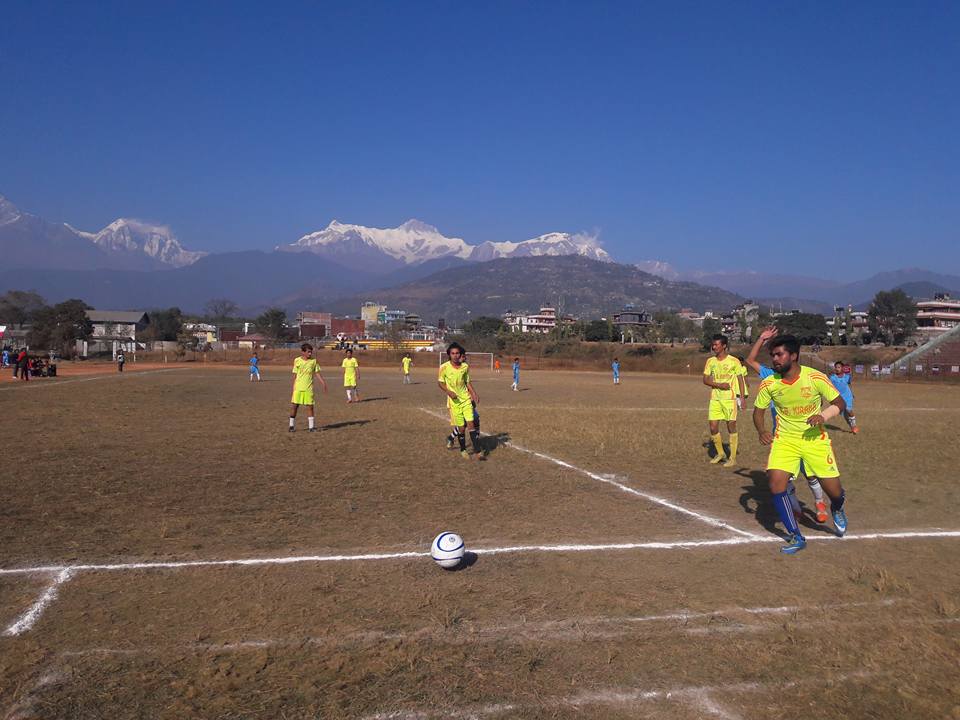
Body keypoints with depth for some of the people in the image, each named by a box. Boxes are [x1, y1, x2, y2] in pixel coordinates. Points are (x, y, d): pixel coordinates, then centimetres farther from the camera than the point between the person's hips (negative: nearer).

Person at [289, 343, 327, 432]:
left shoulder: (313, 361, 3)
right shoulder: (297, 361, 0)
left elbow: (317, 373, 6)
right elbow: (295, 375, 4)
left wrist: (323, 383, -4)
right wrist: (293, 387, 3)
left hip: (309, 388, 1)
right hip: (298, 388, -1)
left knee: (310, 406, 0)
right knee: (294, 406, 1)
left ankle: (311, 426, 7)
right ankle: (292, 425, 14)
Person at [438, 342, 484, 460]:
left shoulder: (465, 366, 0)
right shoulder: (444, 367, -10)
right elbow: (440, 382, 1)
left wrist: (474, 394, 4)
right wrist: (448, 392, -15)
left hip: (466, 399, 2)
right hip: (454, 401, -2)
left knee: (471, 424, -7)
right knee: (461, 427, 2)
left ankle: (477, 451, -4)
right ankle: (463, 450, 25)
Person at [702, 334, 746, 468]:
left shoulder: (734, 361, -3)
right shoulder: (710, 361, 7)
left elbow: (740, 379, 1)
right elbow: (705, 380, 5)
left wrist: (742, 397, -6)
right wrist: (719, 385, -12)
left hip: (730, 398, -4)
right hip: (714, 398, 4)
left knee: (731, 426, 0)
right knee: (713, 427, 1)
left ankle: (733, 458, 9)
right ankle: (720, 453, 21)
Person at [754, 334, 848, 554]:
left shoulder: (816, 378, -16)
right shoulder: (769, 384, -11)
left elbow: (839, 403, -5)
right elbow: (758, 410, 4)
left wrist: (823, 416, -24)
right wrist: (761, 431, -15)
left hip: (815, 439, -1)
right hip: (784, 439, 1)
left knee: (834, 492, 1)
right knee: (775, 484, -17)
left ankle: (837, 510, 43)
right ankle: (796, 538, 2)